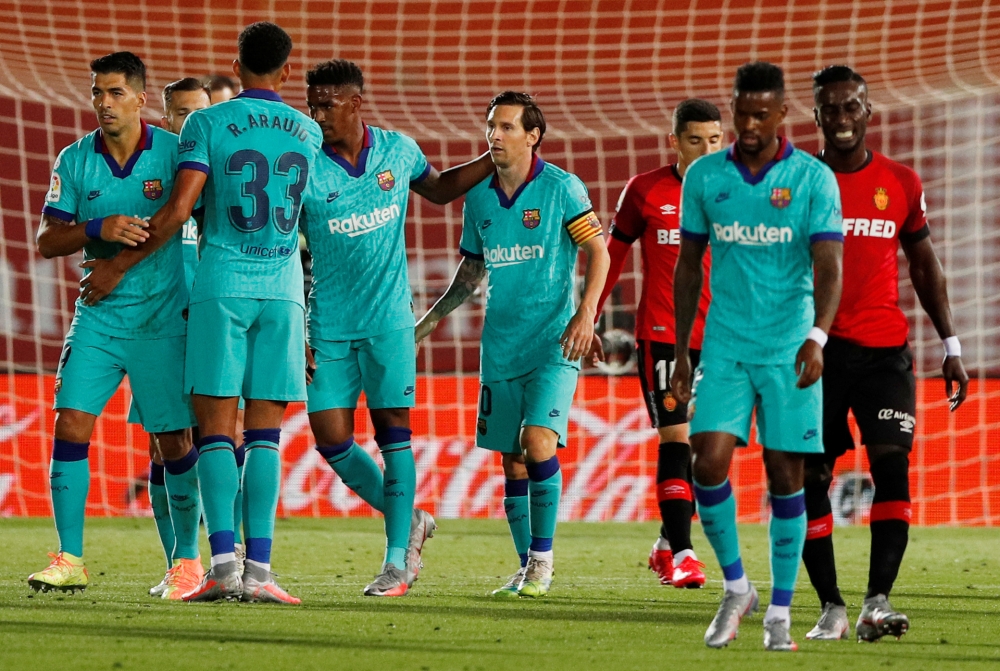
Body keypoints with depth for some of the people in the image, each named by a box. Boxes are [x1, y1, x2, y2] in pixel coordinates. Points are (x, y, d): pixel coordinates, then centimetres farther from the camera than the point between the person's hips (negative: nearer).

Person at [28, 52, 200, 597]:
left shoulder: (174, 153, -6)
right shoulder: (75, 161, 1)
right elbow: (46, 241, -1)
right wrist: (98, 230, -19)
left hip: (165, 320, -2)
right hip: (98, 317, 2)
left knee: (173, 440, 1)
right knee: (71, 422, -10)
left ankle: (187, 558, 17)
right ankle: (69, 561, -7)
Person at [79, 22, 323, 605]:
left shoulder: (208, 124, -2)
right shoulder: (308, 133, 10)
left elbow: (178, 211, -8)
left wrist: (118, 265, 2)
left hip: (221, 287, -2)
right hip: (283, 291, 2)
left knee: (216, 428, -1)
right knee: (265, 433, 2)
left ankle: (224, 563, -13)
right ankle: (259, 568, -7)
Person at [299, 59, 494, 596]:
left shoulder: (399, 150, 0)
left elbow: (439, 189, 22)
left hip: (388, 320, 0)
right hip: (329, 325, 0)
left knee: (393, 433, -5)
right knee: (330, 438, -3)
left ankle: (398, 561, 1)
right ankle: (407, 520, 20)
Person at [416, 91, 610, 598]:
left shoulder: (561, 188, -6)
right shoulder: (478, 196, 9)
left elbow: (598, 251, -4)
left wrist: (586, 314, -16)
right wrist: (428, 322, 17)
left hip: (553, 343, -5)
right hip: (500, 345, 5)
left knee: (538, 443, -18)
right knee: (512, 461, 5)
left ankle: (542, 560, -6)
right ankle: (526, 568, 14)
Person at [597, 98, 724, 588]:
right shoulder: (644, 192, 0)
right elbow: (611, 255, 10)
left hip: (717, 338, 3)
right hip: (660, 335, -3)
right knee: (676, 437, -13)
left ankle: (667, 544, 22)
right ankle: (680, 553, -15)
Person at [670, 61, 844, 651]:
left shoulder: (814, 180, -6)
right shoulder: (705, 176, 4)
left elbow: (828, 267, -14)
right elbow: (689, 266, 11)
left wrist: (816, 338, -31)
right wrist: (680, 353, 10)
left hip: (789, 351, -2)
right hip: (725, 347, 2)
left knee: (785, 475, -1)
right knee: (710, 461, -12)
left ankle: (780, 614, 9)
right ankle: (736, 590, 7)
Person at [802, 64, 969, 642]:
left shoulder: (902, 183, 7)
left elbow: (925, 266, 15)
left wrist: (951, 345, 9)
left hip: (885, 349, 0)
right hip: (816, 350, 0)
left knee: (892, 464, -14)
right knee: (811, 477, 0)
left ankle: (878, 600, -17)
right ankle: (831, 606, 8)